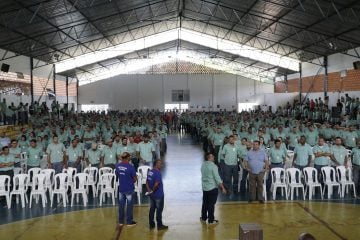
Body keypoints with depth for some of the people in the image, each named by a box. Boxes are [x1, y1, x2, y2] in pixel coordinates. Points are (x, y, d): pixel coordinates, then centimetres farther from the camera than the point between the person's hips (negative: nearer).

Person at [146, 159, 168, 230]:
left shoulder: (150, 172, 6)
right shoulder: (158, 173, -21)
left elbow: (147, 182, 7)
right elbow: (156, 184, -29)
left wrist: (149, 190, -1)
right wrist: (153, 190, -13)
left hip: (152, 195, 8)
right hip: (158, 195, -8)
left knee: (152, 209, 15)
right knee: (159, 210, 4)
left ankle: (151, 224, 23)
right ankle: (159, 225, 13)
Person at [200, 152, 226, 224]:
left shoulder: (203, 165, 3)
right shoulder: (213, 166, -18)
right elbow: (217, 178, -19)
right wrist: (223, 188, -12)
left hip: (204, 188, 7)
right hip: (212, 188, -7)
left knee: (205, 203, 18)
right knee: (211, 204, 3)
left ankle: (203, 218, 28)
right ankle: (211, 220, 12)